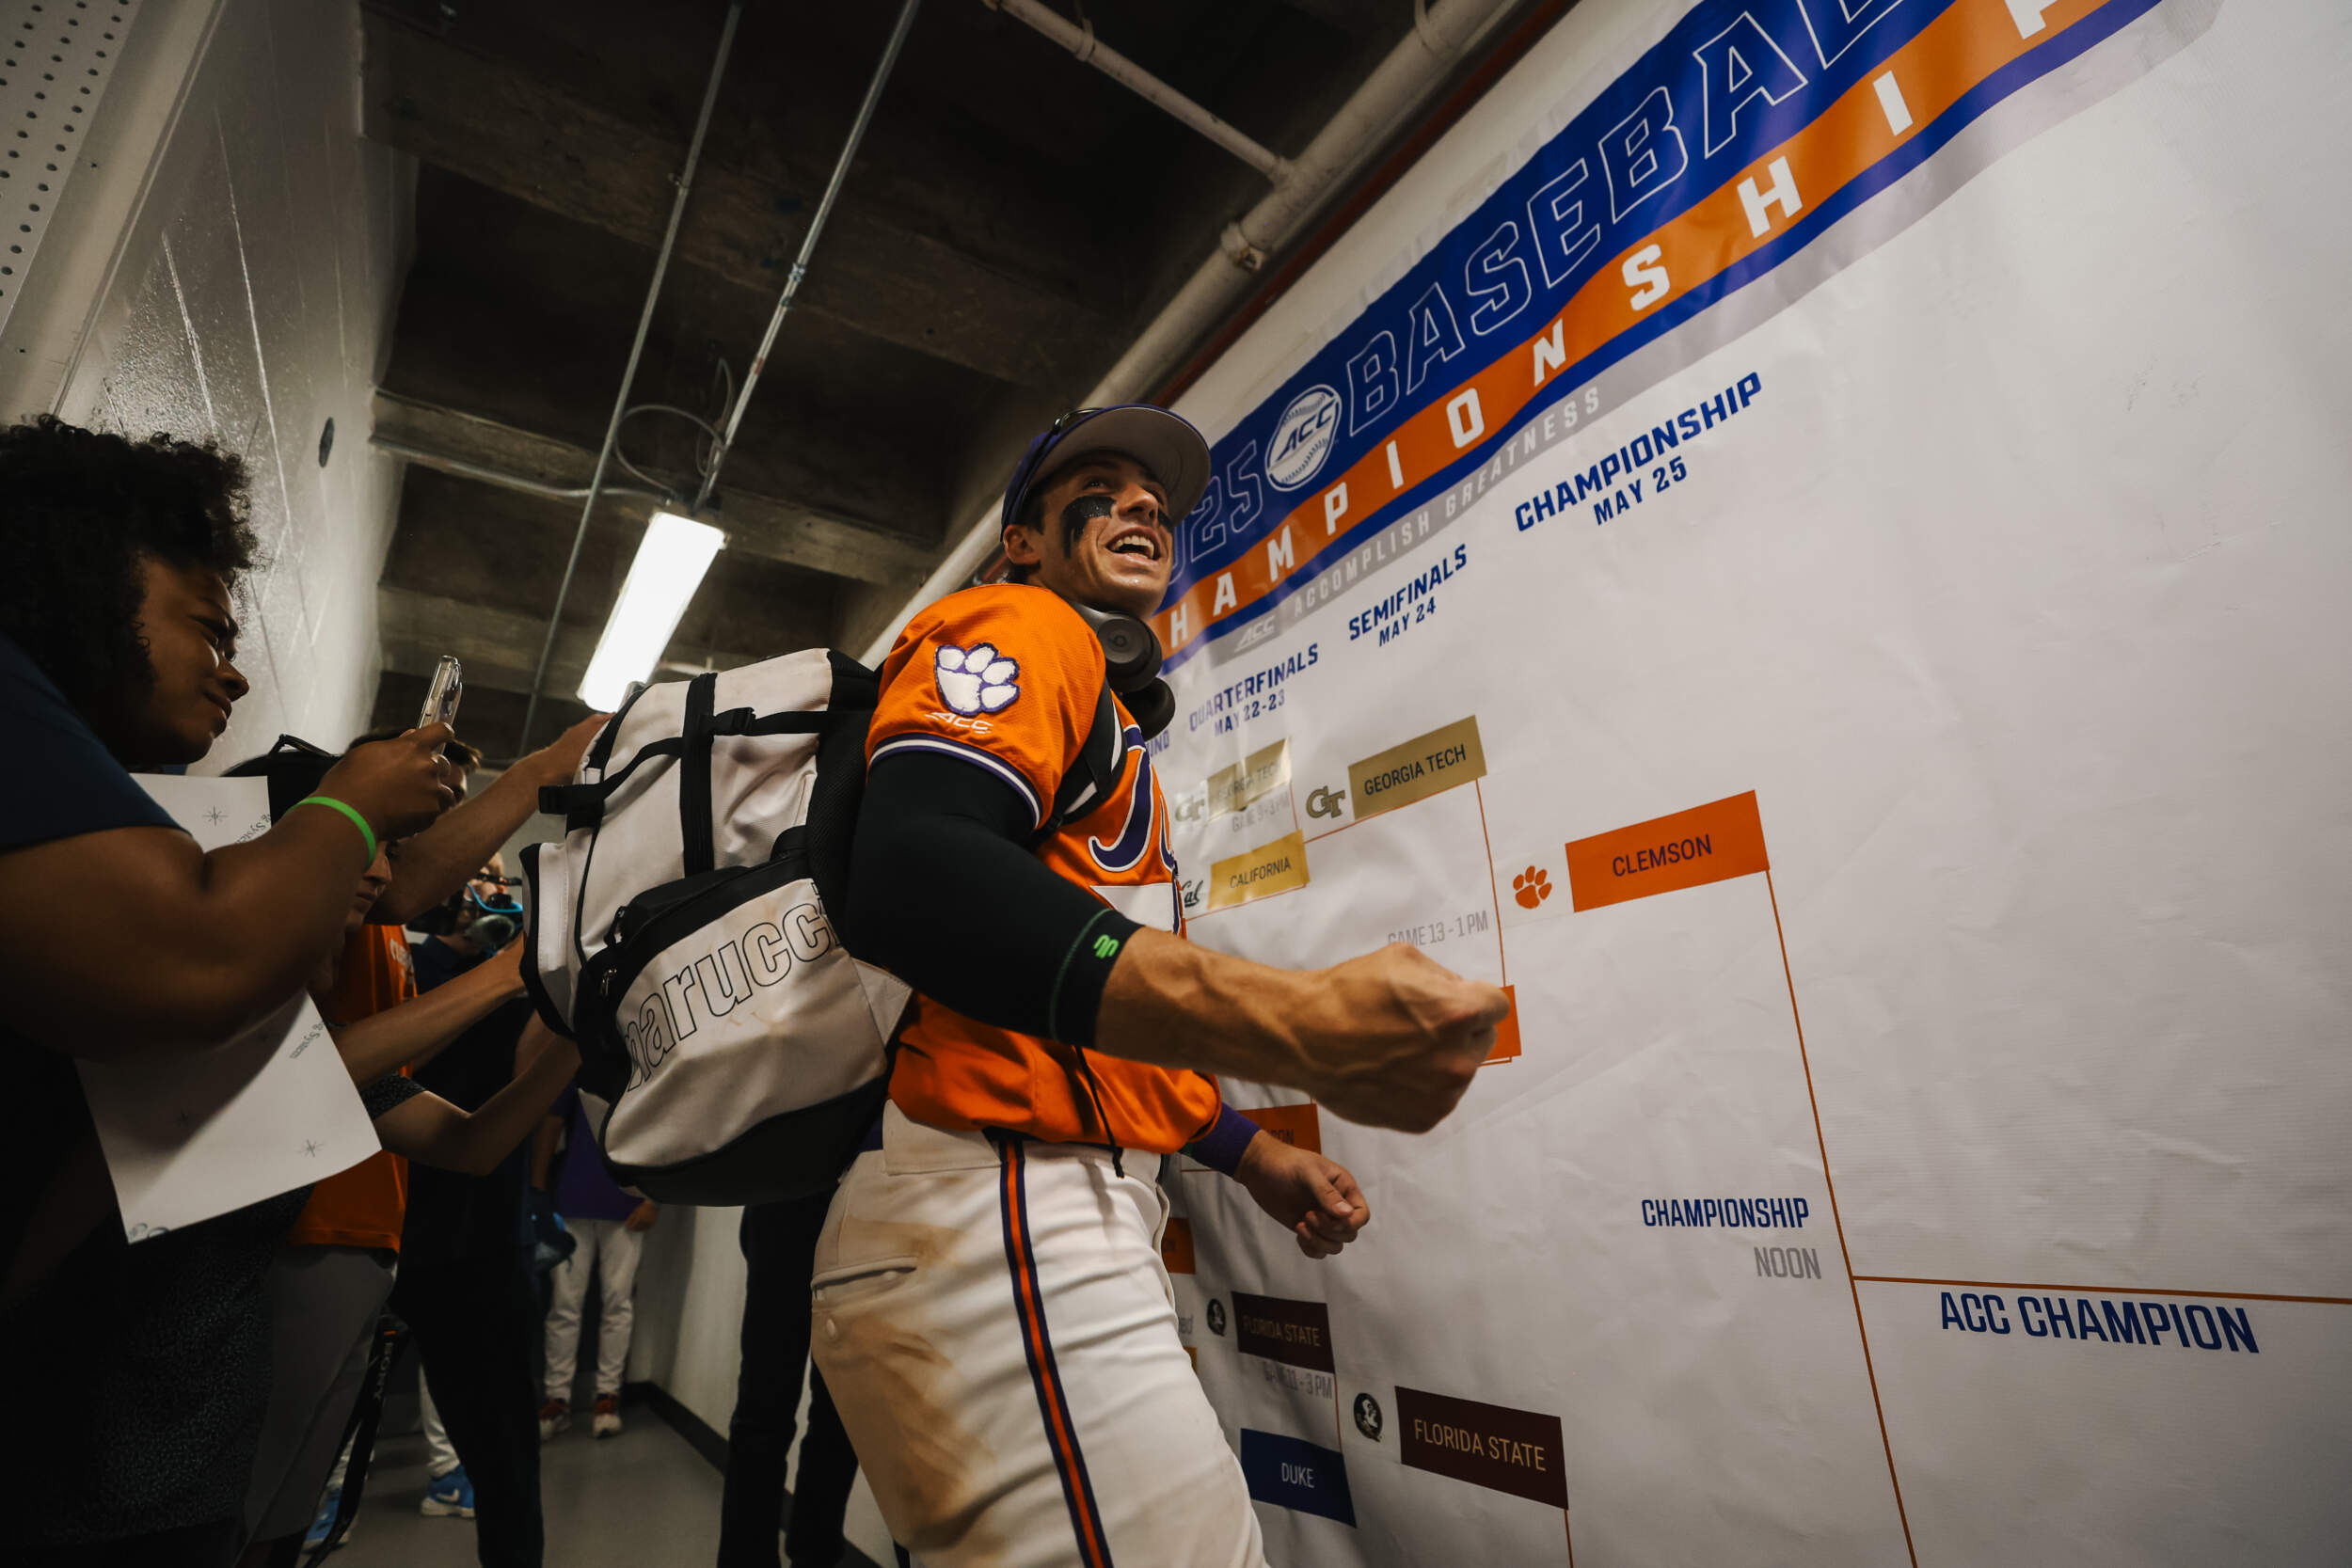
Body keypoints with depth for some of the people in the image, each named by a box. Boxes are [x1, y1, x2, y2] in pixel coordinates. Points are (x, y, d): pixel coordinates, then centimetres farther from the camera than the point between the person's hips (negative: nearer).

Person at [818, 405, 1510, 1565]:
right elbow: (908, 881, -25)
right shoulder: (1019, 627, -4)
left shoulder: (1111, 726, 24)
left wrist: (1251, 1156, 24)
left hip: (1065, 1220, 10)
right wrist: (1302, 1024, -32)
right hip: (991, 1211, -10)